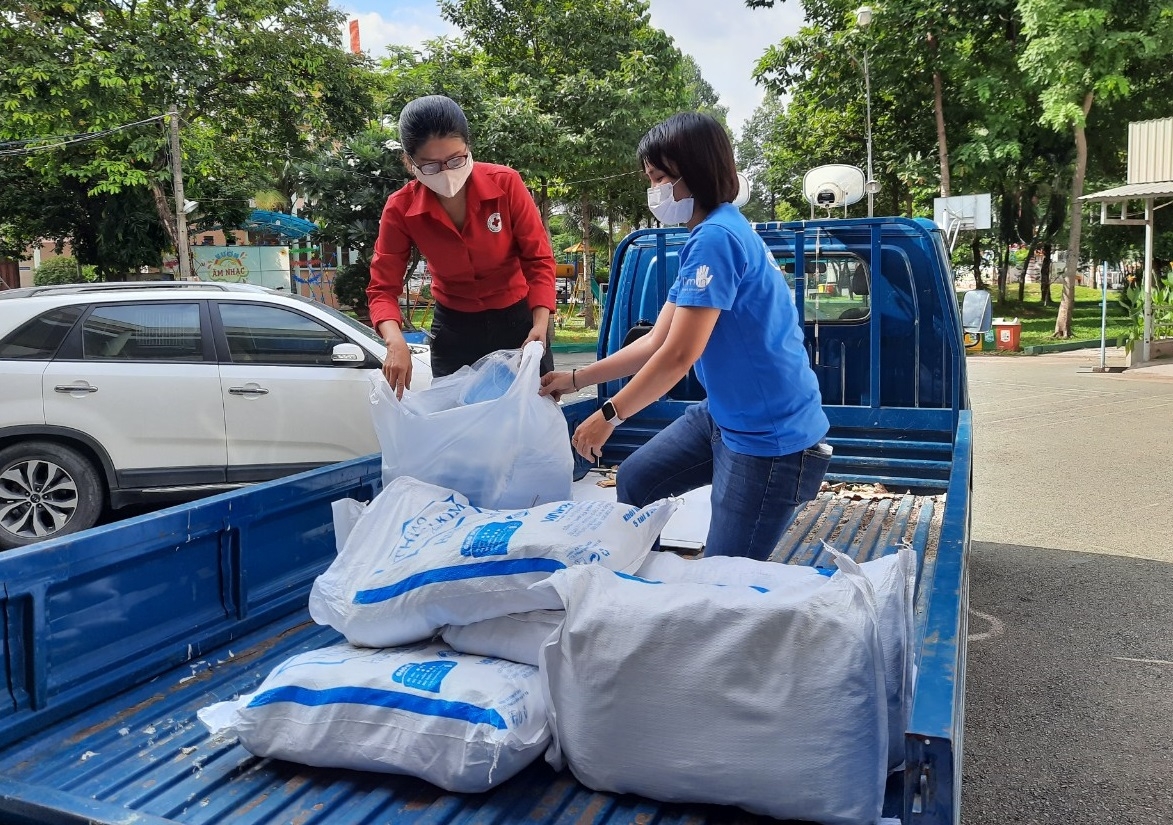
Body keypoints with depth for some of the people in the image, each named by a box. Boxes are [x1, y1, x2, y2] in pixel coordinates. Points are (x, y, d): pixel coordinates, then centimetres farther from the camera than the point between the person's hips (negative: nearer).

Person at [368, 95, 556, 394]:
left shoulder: (506, 184, -17)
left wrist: (540, 325, -27)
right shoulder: (401, 210, -14)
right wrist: (396, 343, -32)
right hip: (454, 328, 1)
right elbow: (383, 287, -12)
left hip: (517, 319, 0)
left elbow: (538, 260, -12)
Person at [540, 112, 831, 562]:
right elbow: (656, 342, 13)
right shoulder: (709, 238, 10)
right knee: (634, 481, 20)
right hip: (725, 415, 11)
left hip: (771, 437, -11)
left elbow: (679, 355, -22)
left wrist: (609, 415, -10)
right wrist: (575, 379, 13)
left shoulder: (716, 238, -21)